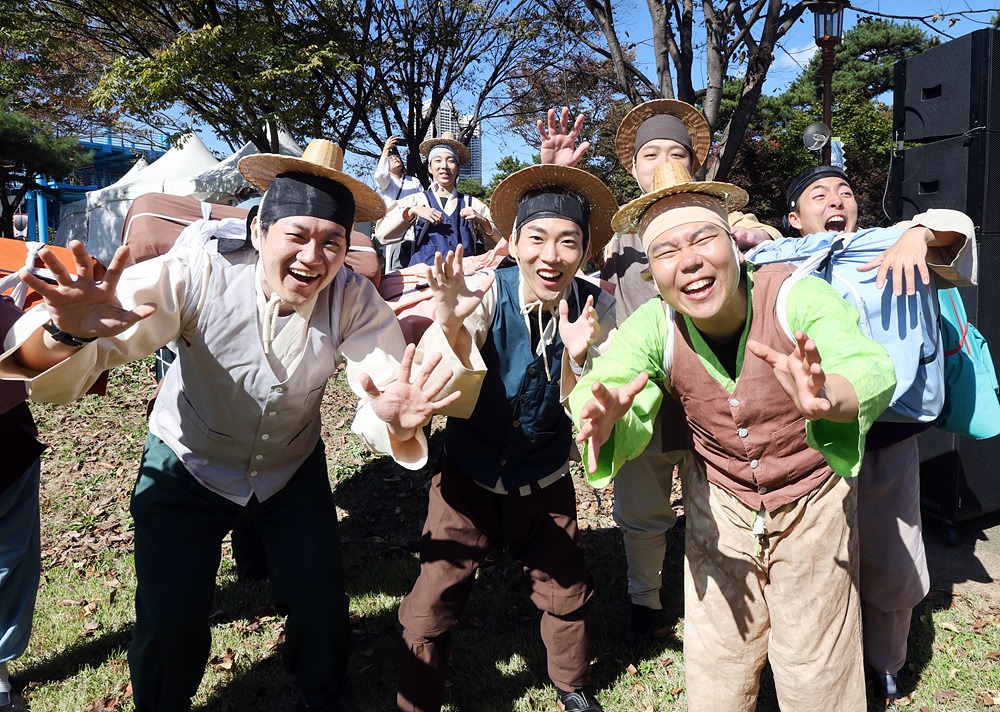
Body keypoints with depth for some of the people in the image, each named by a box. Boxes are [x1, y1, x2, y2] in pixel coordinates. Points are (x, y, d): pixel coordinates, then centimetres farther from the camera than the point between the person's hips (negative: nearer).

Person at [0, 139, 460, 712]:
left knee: (322, 603, 0)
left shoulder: (355, 300, -21)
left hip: (293, 471, 2)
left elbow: (389, 385, -30)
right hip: (187, 467, -1)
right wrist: (70, 333, -59)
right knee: (169, 622, -4)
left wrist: (398, 422, -54)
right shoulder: (196, 278, -28)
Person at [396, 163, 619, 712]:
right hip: (469, 480, -2)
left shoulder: (595, 307, -14)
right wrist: (451, 323, -48)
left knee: (568, 596, 18)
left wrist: (576, 358, -35)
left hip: (546, 484, 3)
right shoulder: (482, 294, -22)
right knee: (429, 613, 2)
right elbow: (452, 398, -30)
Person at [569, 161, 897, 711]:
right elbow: (618, 389, -30)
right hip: (719, 507, 2)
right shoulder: (652, 326, -17)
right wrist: (603, 416, -55)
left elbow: (872, 371, -40)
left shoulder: (798, 296, -24)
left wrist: (828, 396, -63)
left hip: (814, 503, -1)